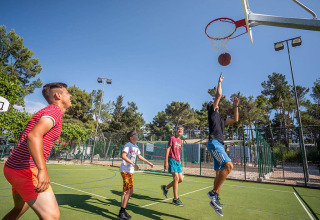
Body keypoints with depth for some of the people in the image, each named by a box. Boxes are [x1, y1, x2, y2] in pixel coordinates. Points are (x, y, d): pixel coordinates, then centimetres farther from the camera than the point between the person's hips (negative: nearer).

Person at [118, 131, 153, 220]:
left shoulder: (135, 146, 13)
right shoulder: (128, 145, -14)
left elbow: (139, 156, 28)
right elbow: (123, 156, -26)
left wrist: (148, 162, 32)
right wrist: (133, 164, -28)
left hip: (131, 171, 9)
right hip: (125, 171, -9)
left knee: (126, 191, 15)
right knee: (129, 191, -9)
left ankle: (122, 211, 27)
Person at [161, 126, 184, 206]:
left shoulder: (180, 141, 16)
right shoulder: (172, 138, -5)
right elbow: (167, 150, -8)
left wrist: (179, 162, 18)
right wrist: (166, 161, -14)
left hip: (177, 161, 8)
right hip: (172, 160, -8)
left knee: (181, 179, 7)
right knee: (176, 178, -9)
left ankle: (165, 188, 25)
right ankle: (175, 199, 3)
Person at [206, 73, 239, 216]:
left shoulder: (220, 119, 28)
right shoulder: (211, 112, 6)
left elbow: (235, 120, 31)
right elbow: (219, 94, 3)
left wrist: (235, 106, 28)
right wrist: (220, 81, 16)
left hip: (219, 145, 9)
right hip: (214, 143, -9)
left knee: (219, 173, 6)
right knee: (229, 166, -23)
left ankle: (215, 200, 12)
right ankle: (214, 193, -15)